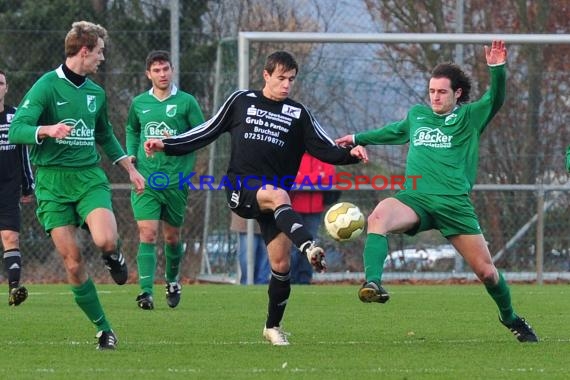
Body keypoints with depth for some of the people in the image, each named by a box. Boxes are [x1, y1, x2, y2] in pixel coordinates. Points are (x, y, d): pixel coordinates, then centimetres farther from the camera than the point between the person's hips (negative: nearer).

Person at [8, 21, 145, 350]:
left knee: (106, 240, -25)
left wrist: (130, 168, 26)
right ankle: (103, 329, 4)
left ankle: (114, 255, 13)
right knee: (72, 260, -7)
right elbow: (16, 131, -16)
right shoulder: (47, 86, -6)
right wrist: (47, 130, -34)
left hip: (89, 176, 3)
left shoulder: (96, 93, 13)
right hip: (52, 181, -3)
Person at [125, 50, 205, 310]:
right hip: (145, 179, 1)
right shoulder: (139, 103, 8)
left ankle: (172, 279, 38)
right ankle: (146, 291, -19)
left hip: (176, 179, -1)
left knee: (172, 236, 11)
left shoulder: (186, 102, 0)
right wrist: (131, 154, 10)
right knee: (147, 233, -13)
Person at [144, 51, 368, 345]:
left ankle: (273, 326, 17)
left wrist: (350, 154, -15)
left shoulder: (298, 114, 10)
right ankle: (309, 248, -60)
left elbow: (324, 149, 4)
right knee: (279, 196, -37)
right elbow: (208, 132, 16)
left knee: (281, 265, -3)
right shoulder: (241, 101, 10)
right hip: (240, 185, -2)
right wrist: (167, 145, 10)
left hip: (275, 193, 2)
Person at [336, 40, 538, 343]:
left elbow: (495, 100, -10)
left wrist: (497, 69, -27)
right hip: (415, 199, 2)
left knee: (485, 270, 0)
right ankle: (372, 283, -48)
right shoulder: (417, 115, 19)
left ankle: (510, 318, 28)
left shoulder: (469, 117, 7)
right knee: (379, 217, -34)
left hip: (455, 204, -2)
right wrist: (359, 139, 49)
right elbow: (396, 132, 40)